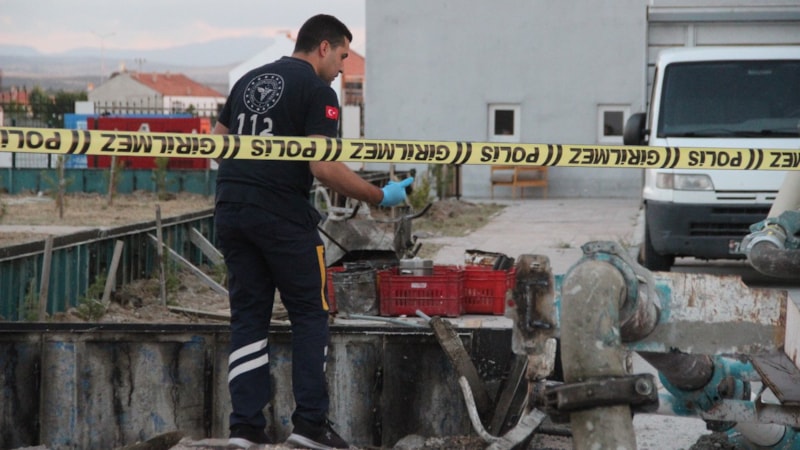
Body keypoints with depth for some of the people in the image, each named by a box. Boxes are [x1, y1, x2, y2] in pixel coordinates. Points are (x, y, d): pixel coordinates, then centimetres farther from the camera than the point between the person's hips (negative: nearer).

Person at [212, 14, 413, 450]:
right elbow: (324, 167, -15)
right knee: (310, 315, 6)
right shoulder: (317, 91, -5)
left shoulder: (249, 80, 18)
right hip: (282, 215, -6)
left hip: (230, 210, 7)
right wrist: (379, 197, -7)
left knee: (248, 316, 11)